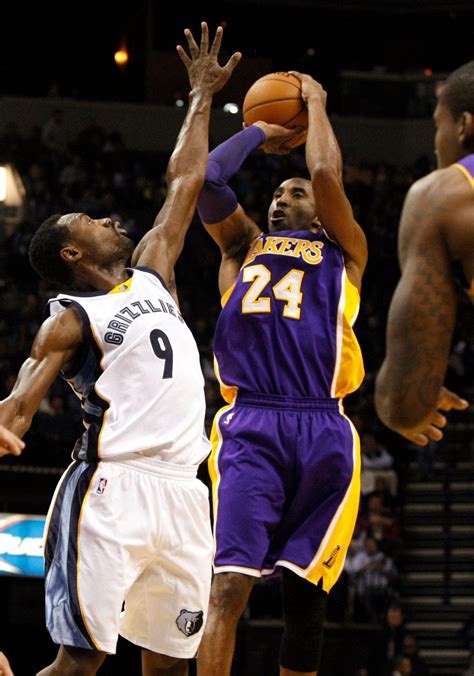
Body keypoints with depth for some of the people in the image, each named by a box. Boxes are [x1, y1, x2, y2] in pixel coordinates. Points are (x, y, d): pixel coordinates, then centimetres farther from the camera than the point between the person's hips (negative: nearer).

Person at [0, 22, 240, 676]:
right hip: (112, 486, -7)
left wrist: (203, 96, 31)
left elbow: (184, 185, 28)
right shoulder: (71, 320, 1)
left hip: (182, 493, 7)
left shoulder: (151, 274, 21)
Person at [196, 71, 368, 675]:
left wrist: (315, 104, 19)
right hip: (250, 428, -1)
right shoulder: (244, 244, 24)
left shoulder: (343, 253, 19)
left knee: (304, 598, 4)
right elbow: (207, 179, 9)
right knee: (229, 586, -17)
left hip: (323, 436, 1)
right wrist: (260, 133, 23)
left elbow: (326, 176, 5)